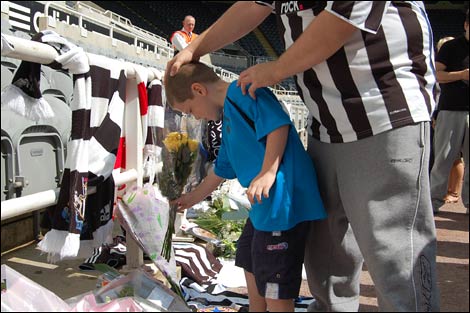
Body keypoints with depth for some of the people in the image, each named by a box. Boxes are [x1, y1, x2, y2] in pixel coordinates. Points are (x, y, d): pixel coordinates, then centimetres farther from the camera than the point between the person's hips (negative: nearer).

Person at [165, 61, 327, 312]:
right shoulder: (228, 117, 21)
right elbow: (222, 168, 31)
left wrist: (268, 172, -29)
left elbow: (279, 123, -23)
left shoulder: (242, 91, -8)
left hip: (283, 196, -11)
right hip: (265, 202, 11)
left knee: (275, 286, -4)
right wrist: (195, 197, 40)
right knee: (250, 261, 29)